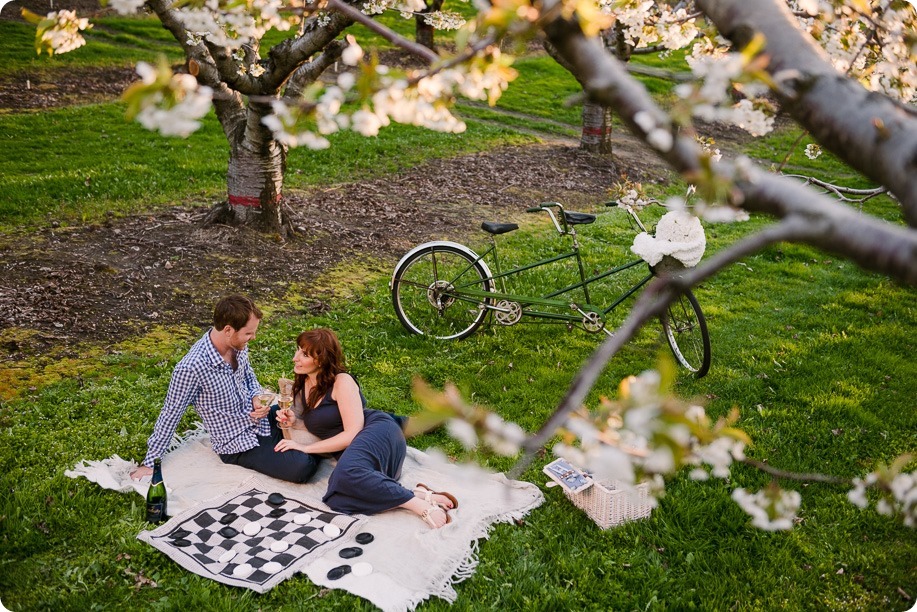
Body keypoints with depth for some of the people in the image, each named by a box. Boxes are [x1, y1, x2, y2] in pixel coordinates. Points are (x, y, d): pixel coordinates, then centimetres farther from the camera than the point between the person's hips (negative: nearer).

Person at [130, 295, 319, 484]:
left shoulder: (238, 345, -7)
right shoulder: (191, 368, -28)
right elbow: (170, 415, -15)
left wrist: (257, 398, -7)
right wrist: (150, 463, -6)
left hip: (261, 419, 7)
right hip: (239, 445, -7)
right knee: (302, 468, -21)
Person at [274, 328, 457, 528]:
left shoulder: (342, 382, -5)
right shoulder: (302, 386, 18)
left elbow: (353, 432, -12)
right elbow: (315, 426, 28)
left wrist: (306, 448, -10)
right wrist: (294, 422, 6)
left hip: (378, 432, -6)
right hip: (348, 452, 6)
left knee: (347, 472, -43)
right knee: (338, 499, -33)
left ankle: (421, 502, -33)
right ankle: (416, 494, -27)